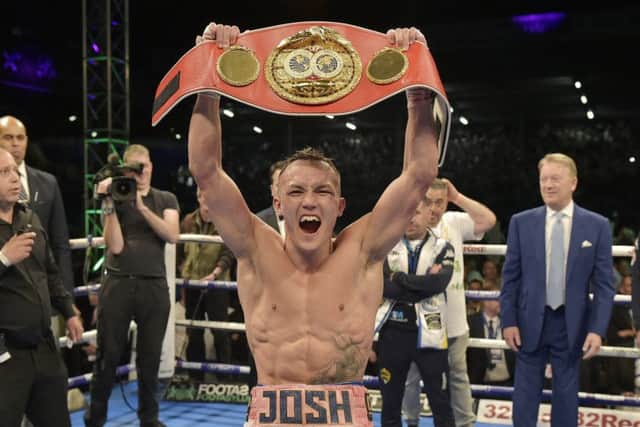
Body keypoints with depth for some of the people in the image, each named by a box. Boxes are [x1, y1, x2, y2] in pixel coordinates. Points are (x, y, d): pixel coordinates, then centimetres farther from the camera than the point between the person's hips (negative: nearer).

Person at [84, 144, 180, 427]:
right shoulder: (116, 200, 4)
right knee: (108, 355, 1)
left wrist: (142, 206, -14)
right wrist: (109, 205, -13)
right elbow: (115, 246, -7)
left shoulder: (166, 199, 10)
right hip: (117, 284, -1)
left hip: (154, 286, 1)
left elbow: (173, 235, -8)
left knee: (150, 357, 7)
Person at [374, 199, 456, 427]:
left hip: (428, 334, -1)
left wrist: (399, 278, -11)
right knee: (390, 402, 12)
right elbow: (381, 286, -10)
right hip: (393, 332, 2)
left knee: (441, 402, 5)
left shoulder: (442, 248, 2)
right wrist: (422, 285, -13)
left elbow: (438, 282, -16)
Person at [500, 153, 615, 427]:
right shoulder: (521, 222, 0)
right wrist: (508, 321, -4)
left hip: (571, 324, 0)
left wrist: (597, 329, -10)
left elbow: (604, 284, -3)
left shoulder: (597, 225, -3)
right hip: (531, 322, 1)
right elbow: (510, 277, 2)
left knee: (566, 395, 10)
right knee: (525, 394, 8)